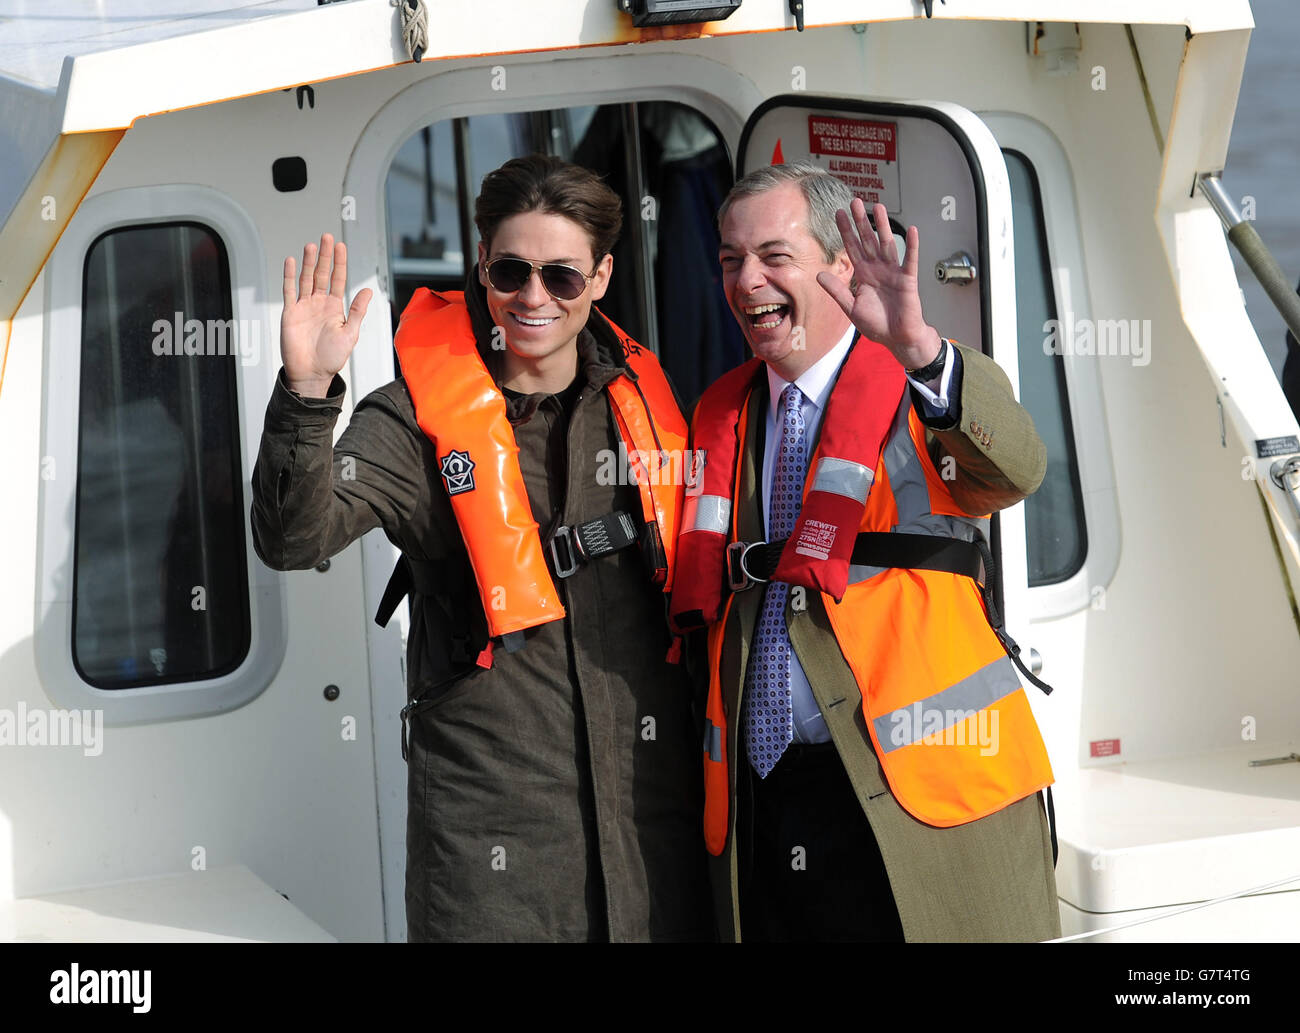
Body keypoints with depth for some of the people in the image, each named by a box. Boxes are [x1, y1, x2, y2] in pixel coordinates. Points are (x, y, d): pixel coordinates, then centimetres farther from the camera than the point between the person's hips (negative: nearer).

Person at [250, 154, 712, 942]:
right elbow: (293, 540, -18)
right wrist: (307, 395, -31)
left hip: (652, 784, 4)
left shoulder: (640, 396, 7)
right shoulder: (420, 416, -5)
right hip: (486, 786, -4)